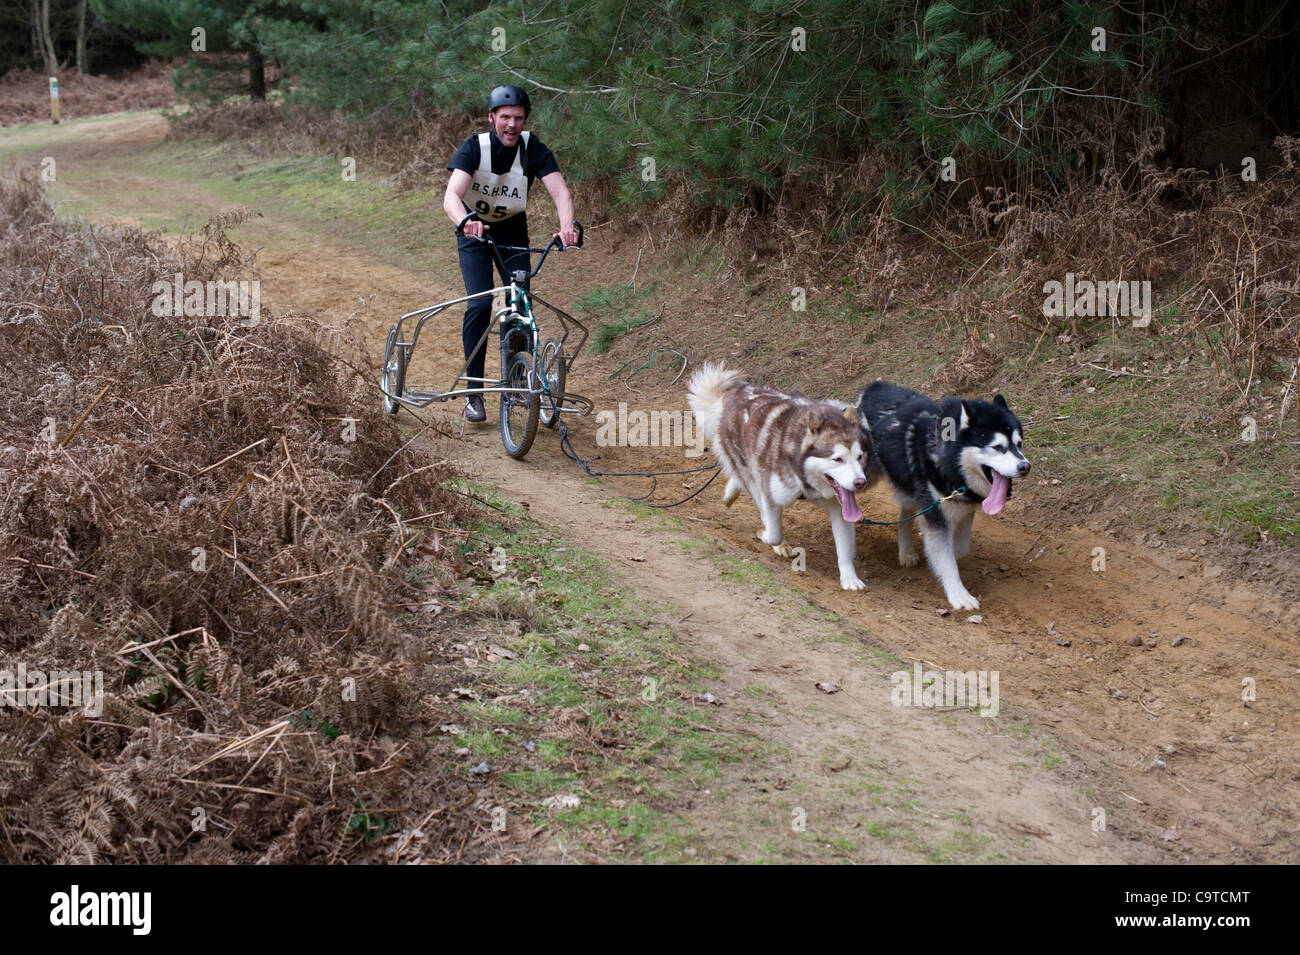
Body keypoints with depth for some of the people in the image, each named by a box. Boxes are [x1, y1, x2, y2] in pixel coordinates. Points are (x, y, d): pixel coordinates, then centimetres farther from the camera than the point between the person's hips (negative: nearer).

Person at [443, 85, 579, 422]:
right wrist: (465, 221, -61)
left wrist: (567, 225, -52)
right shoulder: (474, 147, -24)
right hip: (475, 231, -2)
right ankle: (474, 391, -9)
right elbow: (452, 196, -38)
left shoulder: (533, 148, -19)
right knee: (480, 305, -17)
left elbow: (560, 192, -30)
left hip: (513, 230, 2)